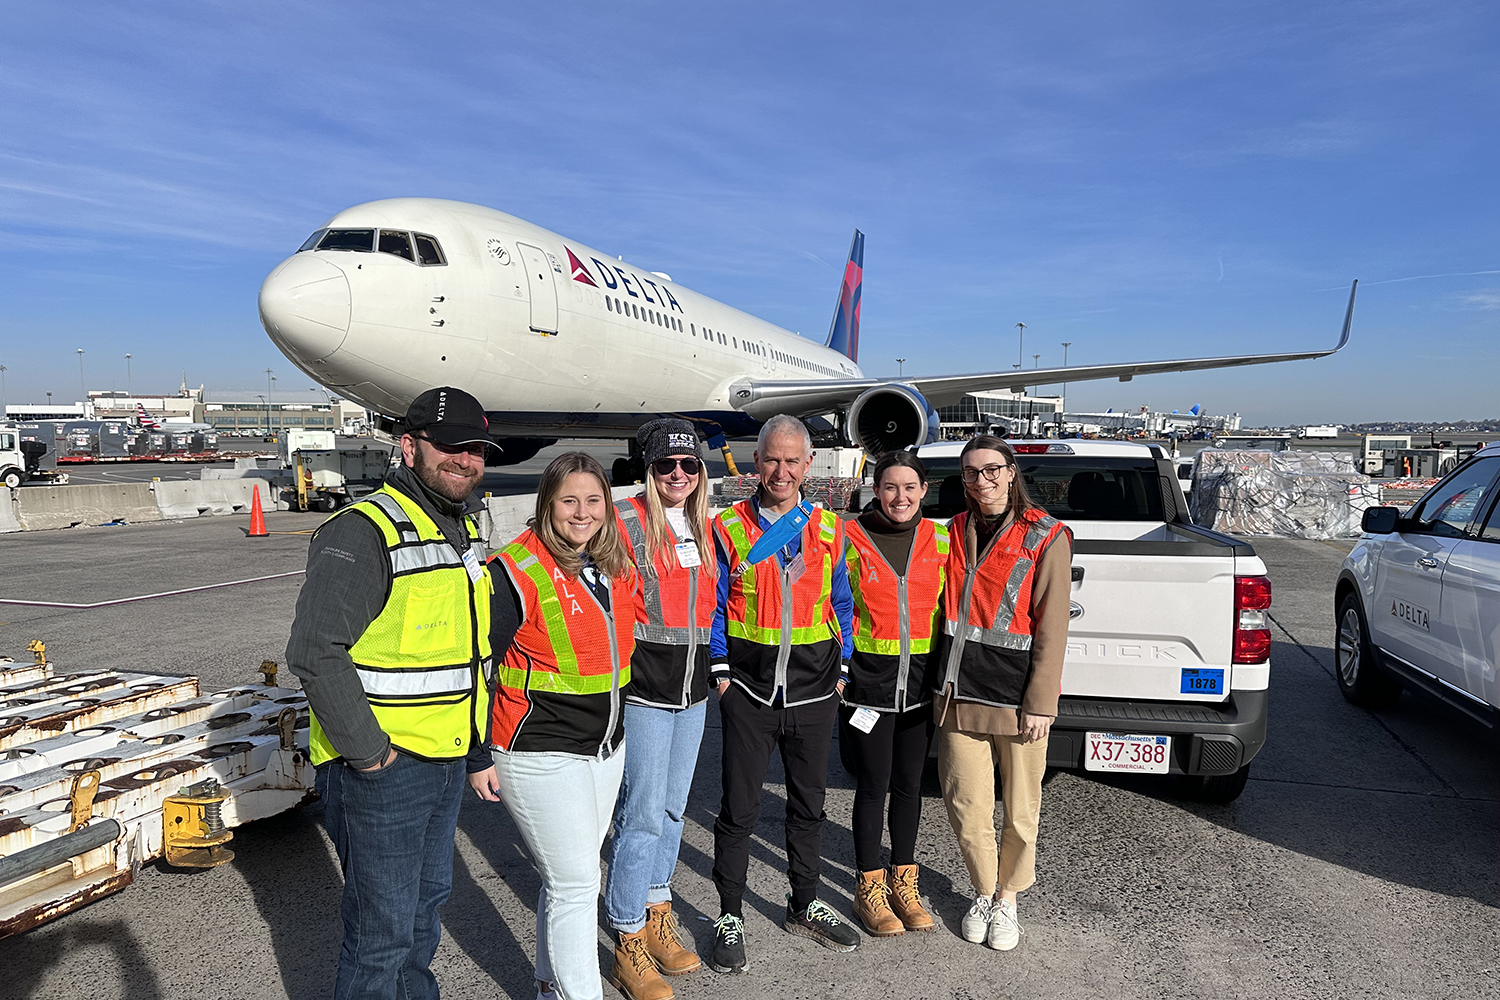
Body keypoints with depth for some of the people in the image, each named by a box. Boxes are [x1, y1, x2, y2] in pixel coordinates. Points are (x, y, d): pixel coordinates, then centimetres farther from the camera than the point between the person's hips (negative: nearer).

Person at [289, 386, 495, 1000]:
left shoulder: (465, 529, 9)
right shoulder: (362, 532, -19)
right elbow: (315, 653, -26)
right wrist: (368, 751, -21)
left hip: (445, 759, 9)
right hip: (380, 767, -9)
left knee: (426, 902, 25)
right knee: (382, 930, 4)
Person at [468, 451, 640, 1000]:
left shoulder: (616, 566, 5)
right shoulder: (518, 571, -17)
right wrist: (478, 757, -13)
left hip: (607, 748, 7)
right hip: (540, 755, -7)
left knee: (569, 876, 20)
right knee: (577, 884, -1)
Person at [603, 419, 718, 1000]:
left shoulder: (704, 526, 11)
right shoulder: (625, 522, -10)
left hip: (693, 689, 7)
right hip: (643, 690, -6)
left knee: (673, 808, 16)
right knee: (643, 815, -2)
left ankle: (657, 915, 32)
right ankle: (629, 945, 12)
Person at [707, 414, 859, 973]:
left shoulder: (829, 530, 5)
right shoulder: (729, 527, -2)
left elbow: (841, 605, 11)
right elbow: (714, 606, 1)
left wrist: (840, 668, 6)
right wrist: (721, 670, -5)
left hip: (813, 689, 3)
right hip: (748, 690, -2)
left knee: (808, 803, 15)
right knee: (739, 808, 4)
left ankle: (804, 905, 33)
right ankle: (730, 916, 21)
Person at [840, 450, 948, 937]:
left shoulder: (940, 541, 3)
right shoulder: (852, 538, -6)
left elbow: (951, 611, 10)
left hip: (921, 683, 3)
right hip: (867, 681, -3)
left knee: (909, 782, 14)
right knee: (873, 785, 5)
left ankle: (904, 881, 30)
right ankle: (869, 887, 21)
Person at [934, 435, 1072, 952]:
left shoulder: (1045, 537, -5)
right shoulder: (956, 532, 9)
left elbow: (1051, 628, -8)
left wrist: (1040, 703, -11)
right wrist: (944, 683, 12)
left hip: (1018, 697, -3)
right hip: (961, 693, 4)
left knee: (1020, 811, 10)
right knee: (968, 807, 8)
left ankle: (1008, 898, 31)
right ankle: (983, 892, 31)